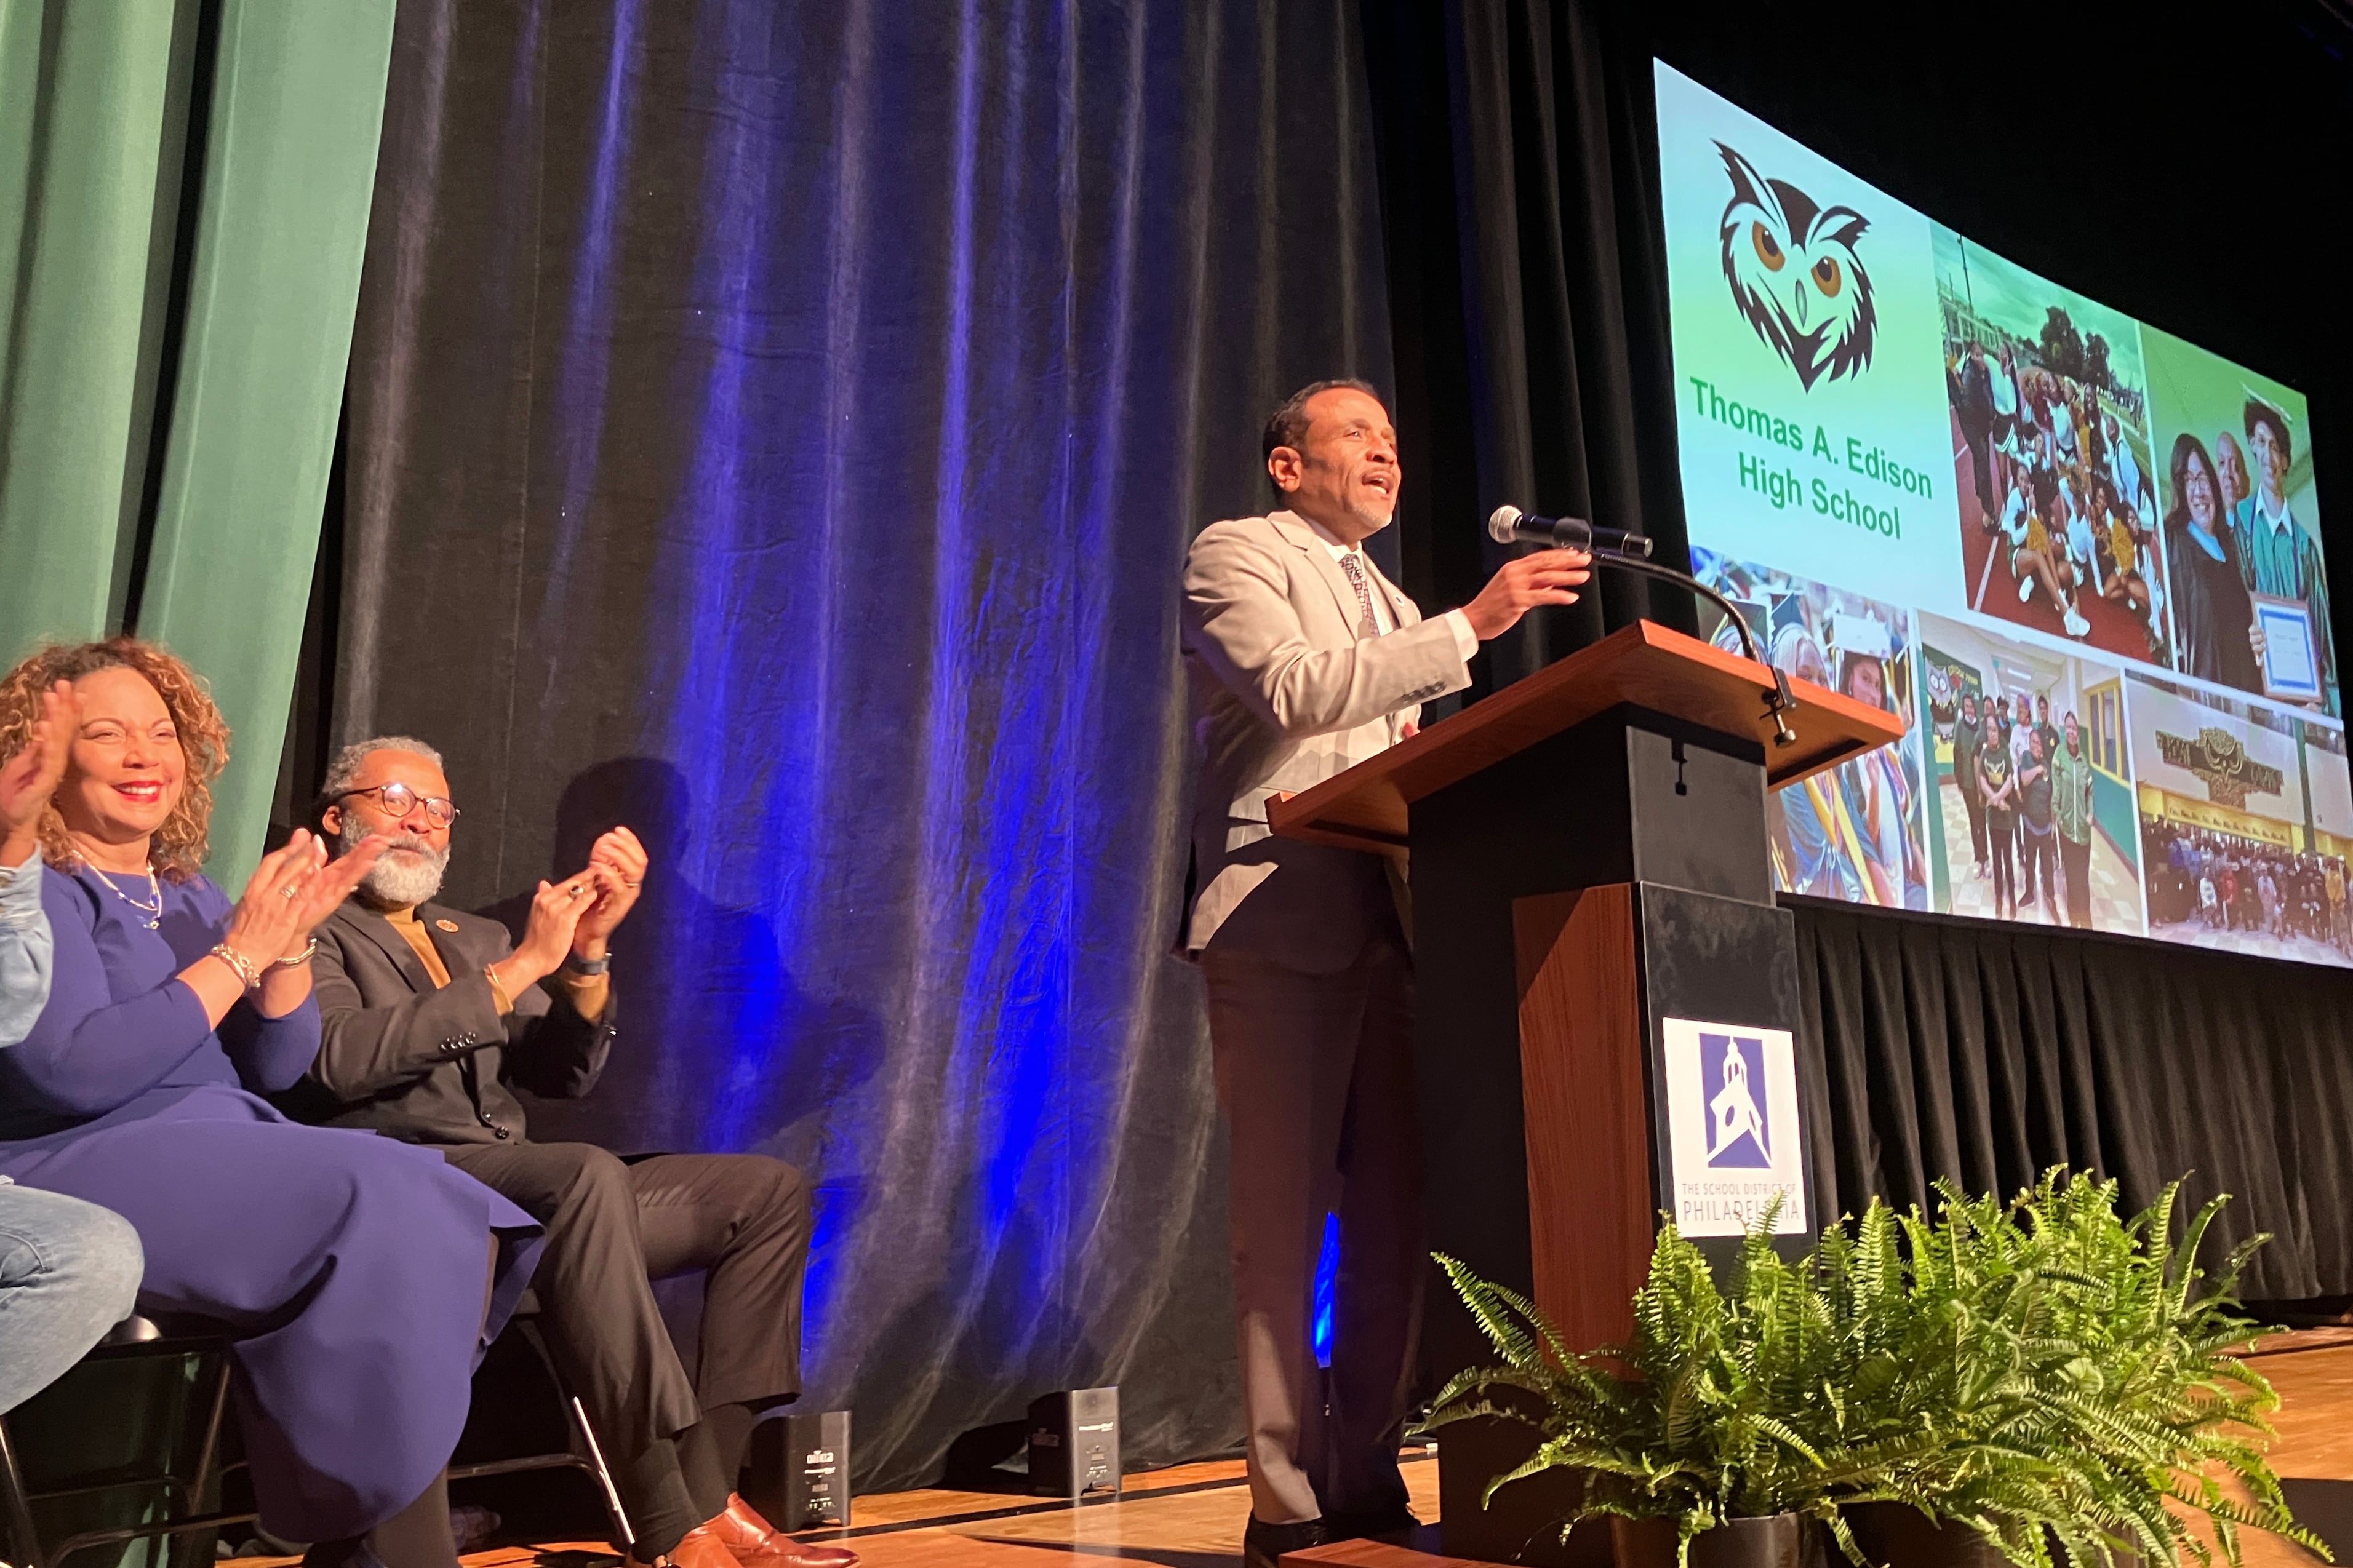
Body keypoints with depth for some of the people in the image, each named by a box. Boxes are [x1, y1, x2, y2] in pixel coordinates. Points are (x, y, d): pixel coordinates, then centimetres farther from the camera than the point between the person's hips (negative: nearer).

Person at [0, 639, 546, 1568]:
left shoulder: (182, 889, 17)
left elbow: (274, 1067, 14)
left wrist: (288, 941, -3)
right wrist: (238, 953, -16)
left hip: (222, 1156, 7)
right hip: (85, 1173, -7)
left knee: (457, 1226, -16)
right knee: (384, 1208, -28)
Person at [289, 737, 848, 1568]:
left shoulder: (477, 939, 27)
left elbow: (562, 1074, 14)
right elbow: (337, 1058, -13)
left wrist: (588, 950, -3)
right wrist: (518, 968, -12)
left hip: (525, 1200, 7)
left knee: (767, 1190, -7)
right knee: (592, 1171, -37)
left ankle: (708, 1486, -15)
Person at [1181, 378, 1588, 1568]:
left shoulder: (1396, 611, 27)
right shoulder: (1235, 554, 4)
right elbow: (1295, 689, -14)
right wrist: (1471, 625, -17)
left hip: (1388, 925, 7)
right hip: (1283, 923, -7)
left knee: (1392, 1216, 4)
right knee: (1285, 1220, -7)